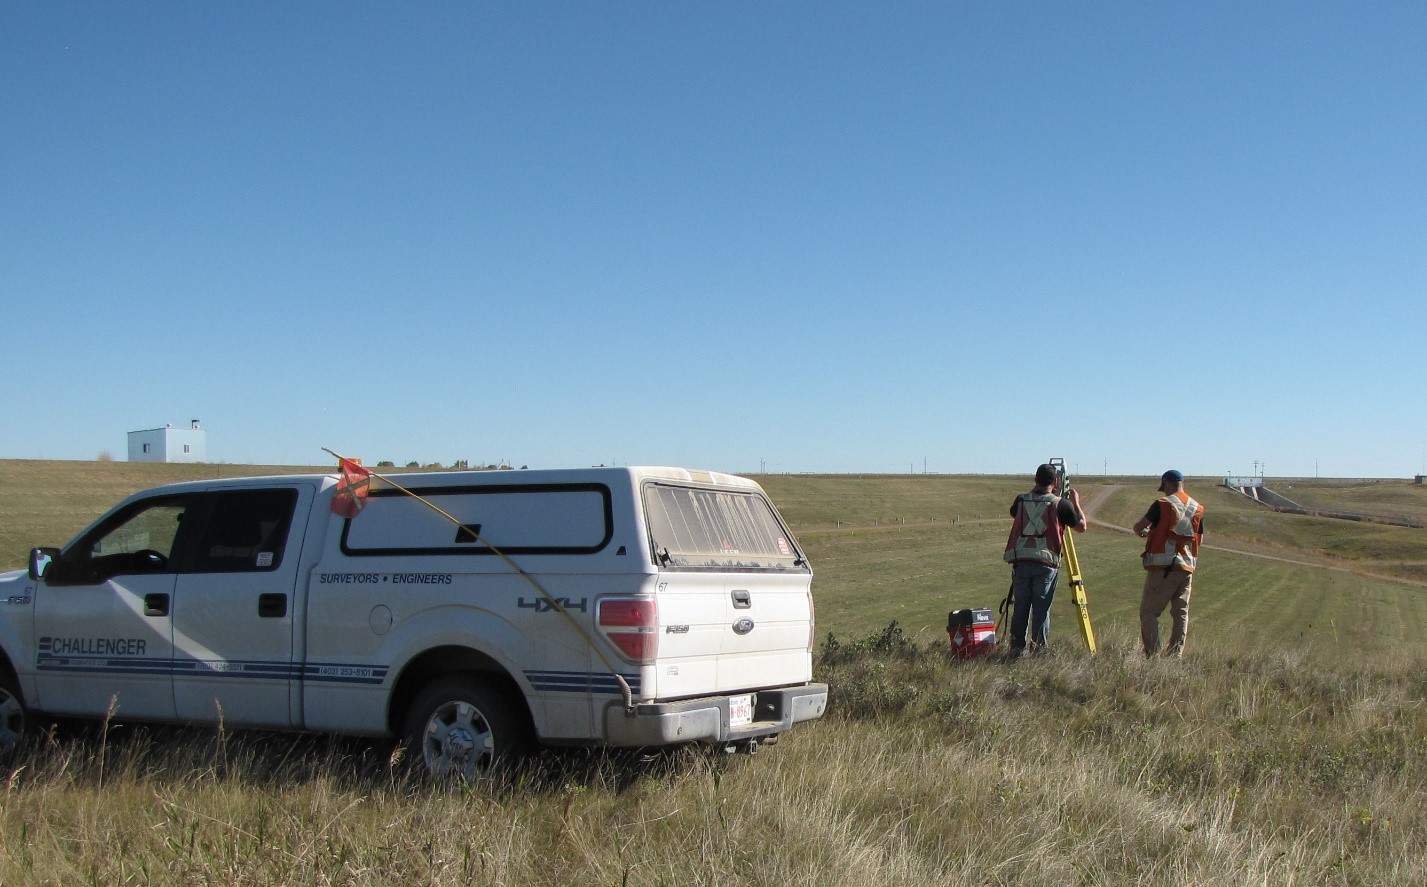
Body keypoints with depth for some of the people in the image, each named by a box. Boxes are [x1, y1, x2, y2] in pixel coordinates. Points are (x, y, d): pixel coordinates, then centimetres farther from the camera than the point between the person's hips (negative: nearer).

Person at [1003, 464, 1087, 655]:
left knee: (1020, 608, 9)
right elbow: (1081, 526, 8)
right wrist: (1075, 502, 22)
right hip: (1045, 563, -3)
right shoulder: (1060, 504, -3)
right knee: (1041, 609, 2)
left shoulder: (1021, 501, 6)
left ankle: (1016, 649, 12)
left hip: (1020, 561, 3)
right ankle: (1039, 651, 2)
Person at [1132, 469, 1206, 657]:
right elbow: (1200, 537, 18)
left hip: (1162, 567, -5)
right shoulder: (1198, 509, 10)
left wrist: (1143, 531, 10)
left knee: (1149, 612, 0)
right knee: (1181, 613, 11)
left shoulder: (1163, 504, -7)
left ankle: (1152, 654, -6)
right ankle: (1175, 655, 9)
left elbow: (1139, 527, -11)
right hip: (1187, 567, 5)